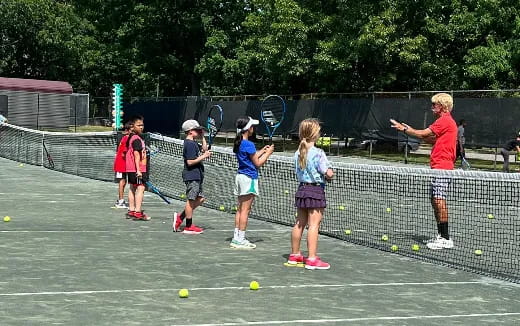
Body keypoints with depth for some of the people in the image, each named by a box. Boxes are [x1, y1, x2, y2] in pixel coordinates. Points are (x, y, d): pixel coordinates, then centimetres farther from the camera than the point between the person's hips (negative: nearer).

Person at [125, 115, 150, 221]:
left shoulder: (130, 137, 15)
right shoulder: (137, 139, -15)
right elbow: (136, 155, -21)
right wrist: (138, 170, -24)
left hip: (131, 169, 10)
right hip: (137, 169, -10)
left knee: (132, 188, 13)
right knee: (140, 188, -11)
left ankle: (131, 211, 19)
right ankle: (138, 212, -15)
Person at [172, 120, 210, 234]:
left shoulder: (193, 143, 15)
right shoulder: (190, 144, -16)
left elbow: (204, 150, 25)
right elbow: (190, 162, -21)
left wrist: (202, 137, 16)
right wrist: (203, 157, -16)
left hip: (196, 176, 10)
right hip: (191, 176, -10)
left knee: (200, 199, 13)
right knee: (191, 200, -3)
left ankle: (180, 217, 18)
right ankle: (188, 227, 4)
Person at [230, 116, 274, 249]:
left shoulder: (238, 144, 10)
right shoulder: (249, 144, -16)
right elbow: (258, 163, -9)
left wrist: (262, 151, 21)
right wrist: (268, 153, 2)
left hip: (240, 177, 9)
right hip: (249, 178, -9)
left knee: (240, 209, 11)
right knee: (245, 210, -5)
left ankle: (236, 238, 13)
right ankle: (240, 240, -3)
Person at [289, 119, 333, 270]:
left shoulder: (298, 153, 6)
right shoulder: (318, 153, -16)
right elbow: (329, 173, -19)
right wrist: (328, 174, 4)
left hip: (302, 188, 7)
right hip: (316, 190, -7)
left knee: (299, 223, 15)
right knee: (314, 224, -5)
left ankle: (294, 255, 26)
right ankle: (312, 259, -6)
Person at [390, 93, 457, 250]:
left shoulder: (445, 121, -12)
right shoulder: (445, 121, 21)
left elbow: (423, 134, -14)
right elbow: (434, 140, 21)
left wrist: (404, 129, -2)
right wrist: (409, 129, 13)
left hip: (442, 167, -11)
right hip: (439, 167, 11)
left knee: (439, 200, -12)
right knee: (435, 201, 13)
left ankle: (446, 238, -12)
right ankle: (441, 235, 18)